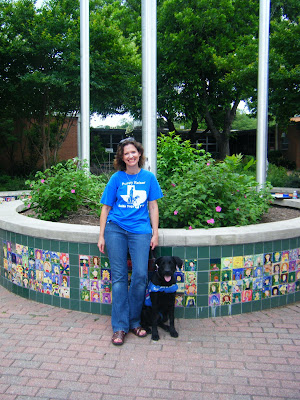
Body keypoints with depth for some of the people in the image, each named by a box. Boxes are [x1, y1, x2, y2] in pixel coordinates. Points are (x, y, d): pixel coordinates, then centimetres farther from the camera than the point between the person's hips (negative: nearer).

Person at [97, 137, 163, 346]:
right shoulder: (117, 178, 3)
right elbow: (106, 207, 7)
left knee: (140, 275, -7)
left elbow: (153, 206, 10)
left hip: (140, 230, 1)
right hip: (116, 229, 0)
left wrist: (155, 233, 4)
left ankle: (135, 322, 13)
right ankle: (120, 327, 8)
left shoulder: (148, 177, 7)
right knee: (119, 276, 0)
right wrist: (101, 236, 3)